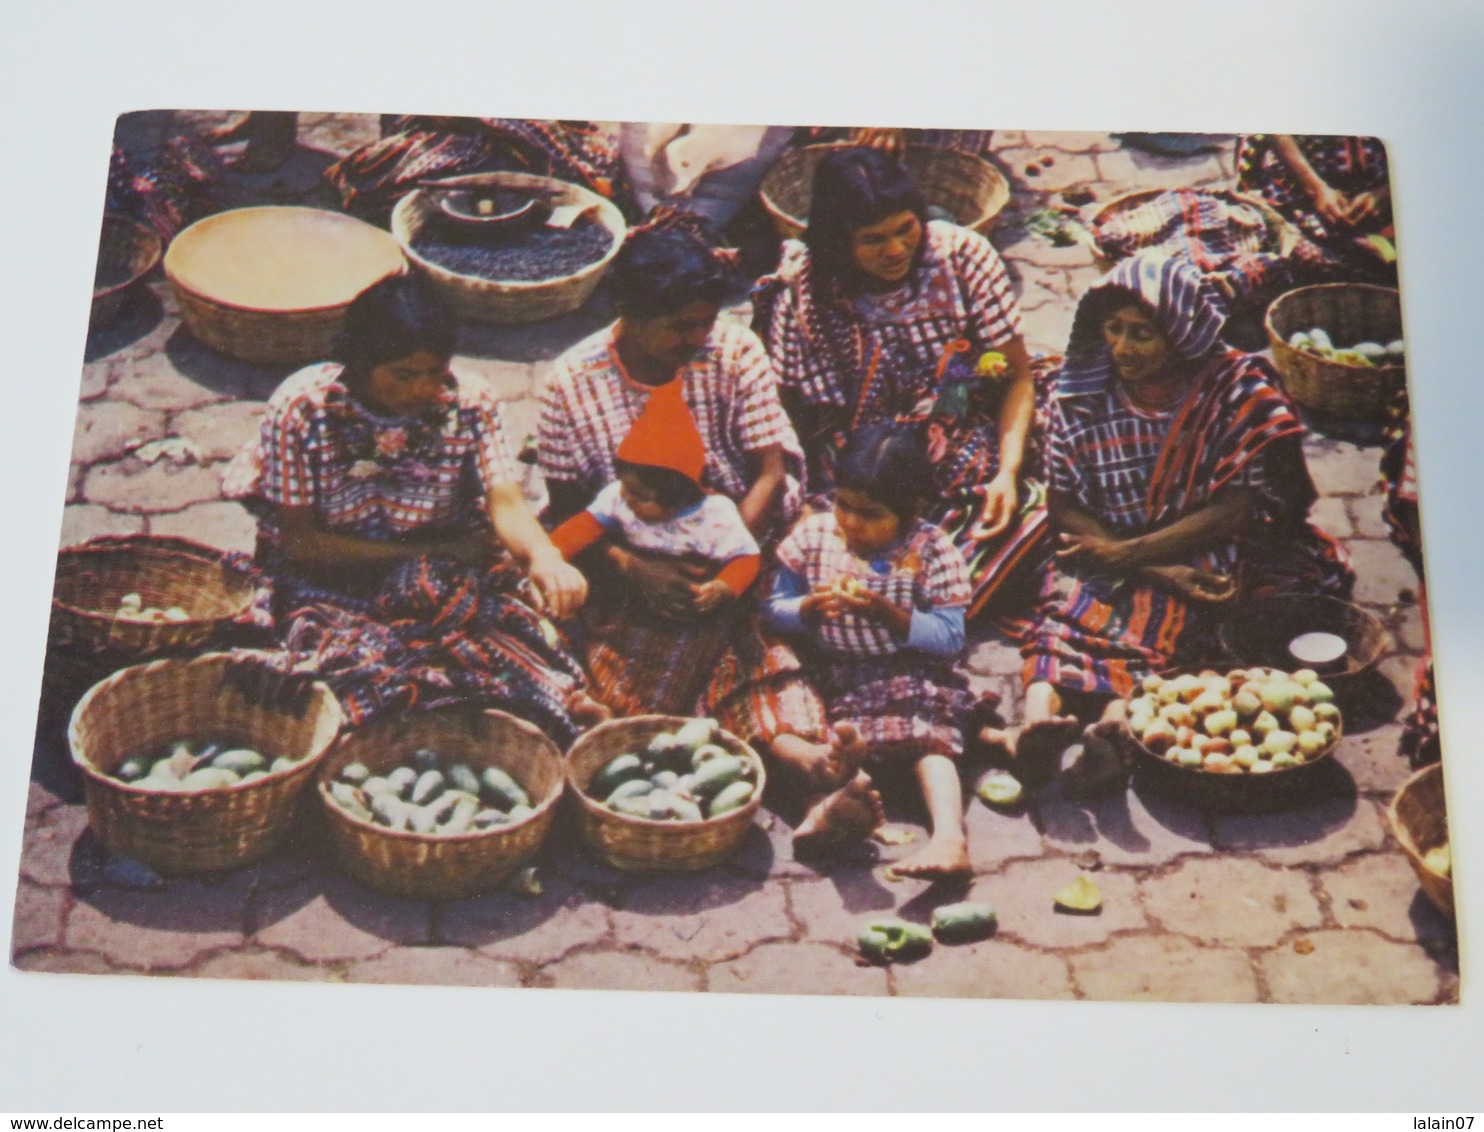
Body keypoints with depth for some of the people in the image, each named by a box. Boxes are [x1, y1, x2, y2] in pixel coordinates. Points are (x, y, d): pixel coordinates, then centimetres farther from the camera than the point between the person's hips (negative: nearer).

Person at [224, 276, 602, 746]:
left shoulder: (469, 402, -5)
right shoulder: (302, 409, -12)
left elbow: (505, 503, -16)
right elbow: (301, 541, -10)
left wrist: (544, 556, -40)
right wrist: (430, 553, -15)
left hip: (455, 577, 1)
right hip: (331, 582, -1)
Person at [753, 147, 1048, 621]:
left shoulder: (964, 256, -5)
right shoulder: (804, 286, -7)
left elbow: (1018, 376, 1)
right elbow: (787, 406, -5)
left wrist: (1007, 473, -12)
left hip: (971, 470, 2)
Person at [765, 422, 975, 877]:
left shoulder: (932, 550, -5)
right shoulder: (813, 533, 2)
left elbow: (951, 639, -10)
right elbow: (775, 609, 5)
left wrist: (889, 614, -22)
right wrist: (809, 608, -18)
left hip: (910, 673, -3)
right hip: (831, 678, 3)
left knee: (930, 738, -28)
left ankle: (949, 835, -40)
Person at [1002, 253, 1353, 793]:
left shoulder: (1238, 388, -4)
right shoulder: (1079, 391, 2)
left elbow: (1240, 507, -7)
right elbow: (1063, 507, -1)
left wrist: (1130, 552, -13)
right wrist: (1156, 569, -14)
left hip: (1206, 561, -1)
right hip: (1106, 559, 2)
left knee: (1161, 610, -33)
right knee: (1069, 597, -31)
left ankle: (1116, 718, -57)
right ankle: (1040, 712, -56)